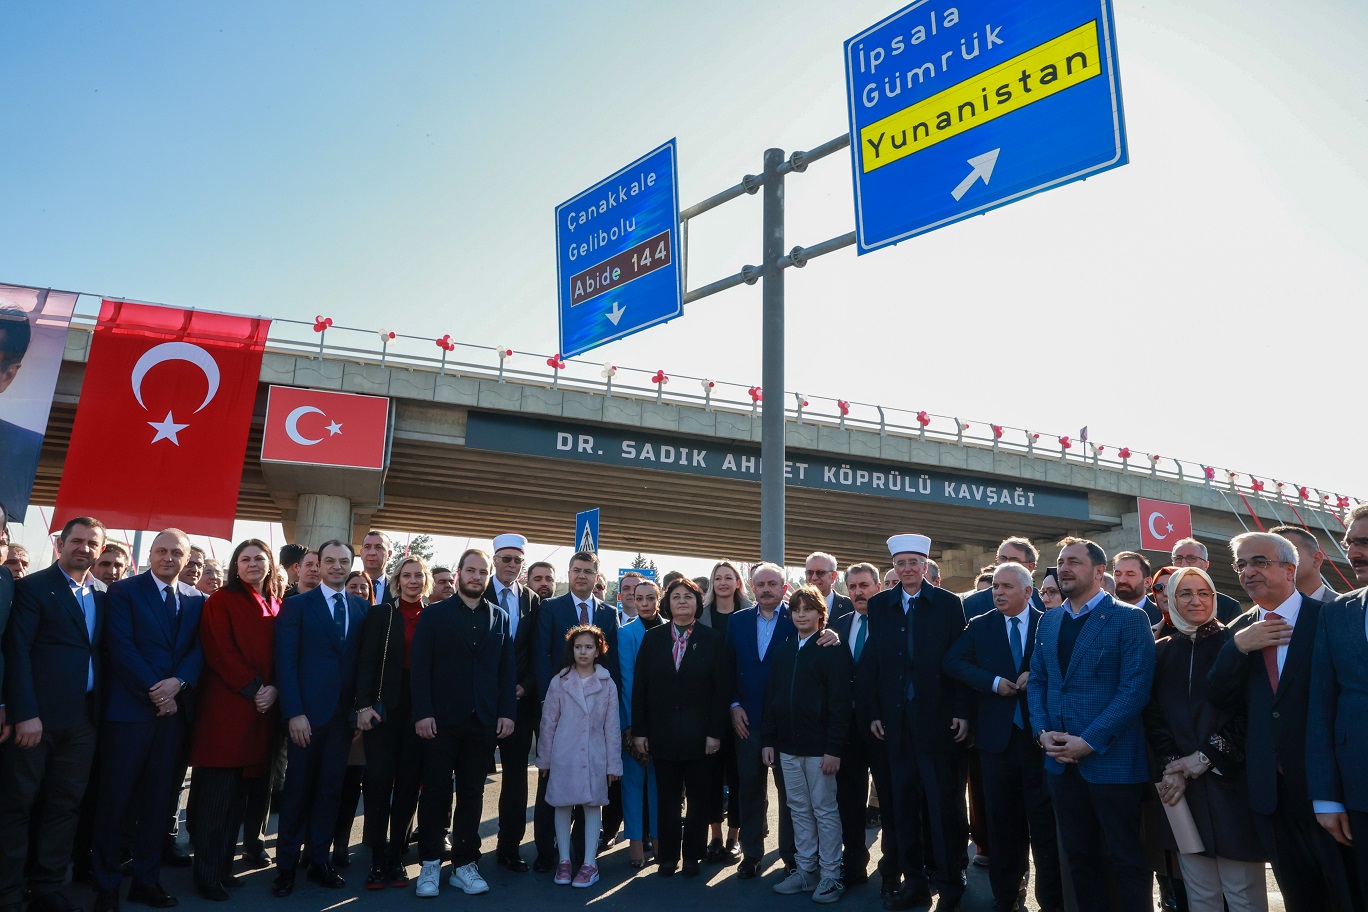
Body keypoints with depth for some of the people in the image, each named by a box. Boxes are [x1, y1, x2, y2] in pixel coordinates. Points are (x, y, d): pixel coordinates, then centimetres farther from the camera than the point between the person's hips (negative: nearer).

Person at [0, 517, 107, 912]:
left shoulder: (103, 594, 12)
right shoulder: (33, 587, -2)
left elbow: (101, 652, 11)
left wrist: (100, 710, 2)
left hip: (84, 717, 5)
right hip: (37, 716, -5)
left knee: (64, 805, 10)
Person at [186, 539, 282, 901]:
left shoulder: (277, 606, 14)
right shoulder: (221, 600, -1)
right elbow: (219, 650, -10)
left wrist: (273, 689, -6)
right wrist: (253, 689, -14)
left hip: (263, 709, 5)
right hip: (225, 705, -5)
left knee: (239, 793, 10)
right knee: (216, 793, -3)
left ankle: (224, 865, 19)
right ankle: (207, 874, 6)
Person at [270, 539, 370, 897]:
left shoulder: (362, 607, 8)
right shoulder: (296, 605, -1)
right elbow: (286, 662, -6)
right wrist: (294, 713, -13)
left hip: (345, 713, 3)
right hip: (307, 712, -3)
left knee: (331, 789, 10)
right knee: (298, 788, 7)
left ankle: (319, 860, 22)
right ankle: (286, 864, 21)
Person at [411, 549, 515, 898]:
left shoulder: (500, 618, 9)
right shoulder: (434, 615, 2)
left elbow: (508, 670, 7)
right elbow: (420, 667, -4)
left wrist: (507, 712, -2)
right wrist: (423, 712, -12)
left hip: (483, 722, 2)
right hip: (441, 720, -2)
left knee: (472, 794, 8)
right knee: (435, 792, 7)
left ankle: (464, 864, 17)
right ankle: (430, 864, 19)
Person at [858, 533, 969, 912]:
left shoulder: (948, 604, -1)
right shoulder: (879, 605, 7)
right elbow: (870, 663, 6)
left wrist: (963, 712, -8)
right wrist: (872, 713, 2)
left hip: (938, 721, -3)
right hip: (895, 722, 3)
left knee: (944, 806, 4)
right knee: (903, 806, 10)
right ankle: (914, 881, 23)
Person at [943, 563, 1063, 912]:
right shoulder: (979, 626, 4)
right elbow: (953, 662, -5)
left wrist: (1037, 675, -20)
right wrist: (994, 682, -15)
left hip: (1040, 736, -2)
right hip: (997, 737, 2)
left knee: (1045, 822, 7)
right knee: (1003, 822, 12)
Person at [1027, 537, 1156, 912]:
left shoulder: (1129, 618, -7)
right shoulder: (1049, 621, 12)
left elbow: (1135, 689, -14)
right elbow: (1037, 681, 12)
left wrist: (1089, 741, -18)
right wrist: (1043, 732, -5)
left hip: (1112, 760, -5)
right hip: (1061, 761, 6)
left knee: (1126, 858, 8)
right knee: (1078, 854, 16)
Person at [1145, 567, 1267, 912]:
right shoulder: (1160, 651, 11)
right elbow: (1153, 716, 6)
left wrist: (1207, 756, -9)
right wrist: (1173, 766, -7)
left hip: (1230, 780, -2)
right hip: (1180, 784, 2)